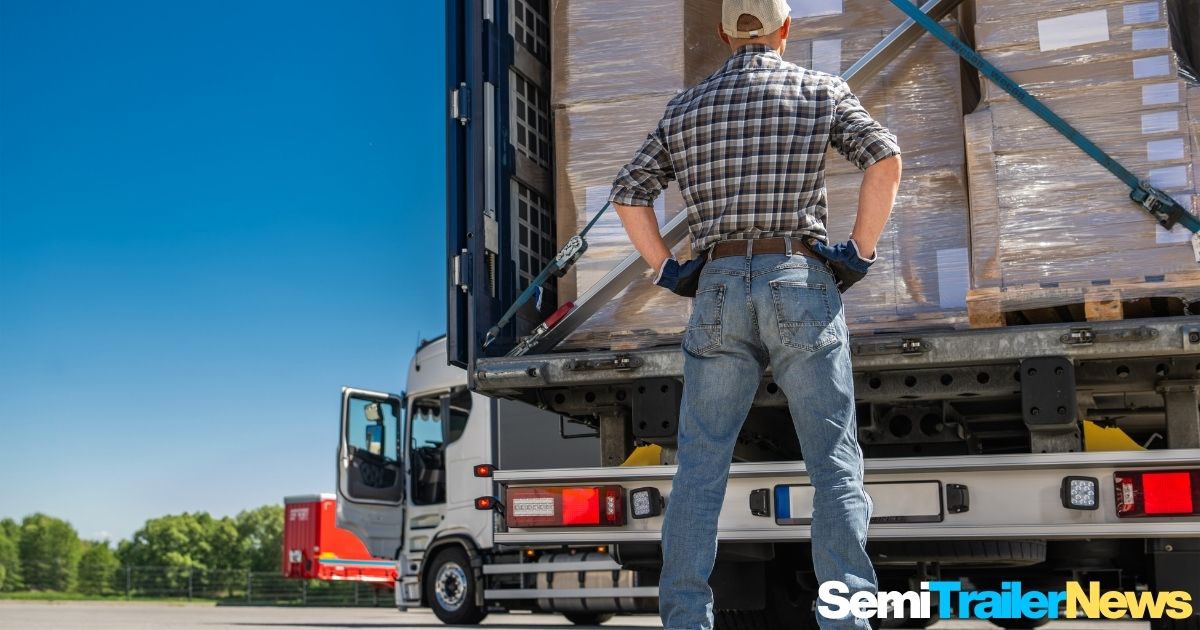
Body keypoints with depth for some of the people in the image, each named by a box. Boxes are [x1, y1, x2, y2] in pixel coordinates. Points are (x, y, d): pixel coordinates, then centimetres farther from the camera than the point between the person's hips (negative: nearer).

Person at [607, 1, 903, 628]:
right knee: (835, 465, 0)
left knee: (699, 468, 5)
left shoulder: (686, 106, 15)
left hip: (718, 288, 2)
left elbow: (628, 193, 13)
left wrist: (667, 269, 14)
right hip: (800, 283, -2)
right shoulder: (820, 89, 8)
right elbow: (885, 158, -6)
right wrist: (860, 250, -2)